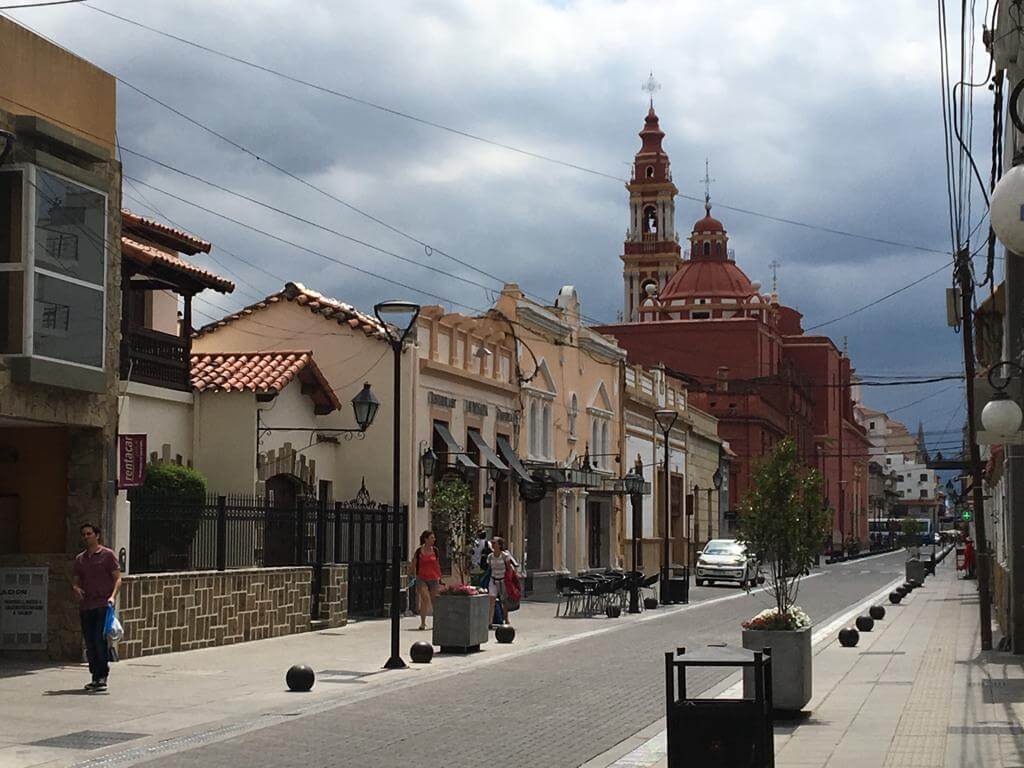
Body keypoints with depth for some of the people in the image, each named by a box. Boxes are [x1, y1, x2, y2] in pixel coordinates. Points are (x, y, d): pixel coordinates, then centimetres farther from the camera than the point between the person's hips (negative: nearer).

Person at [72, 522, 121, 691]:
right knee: (89, 644, 5)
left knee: (100, 641, -13)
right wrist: (75, 588, -4)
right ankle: (95, 677, 12)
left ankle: (102, 677, -7)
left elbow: (117, 578, -2)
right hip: (85, 606, 5)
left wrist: (113, 596, -18)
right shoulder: (80, 558, 16)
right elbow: (75, 580, 19)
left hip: (103, 606, -5)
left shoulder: (108, 555, 1)